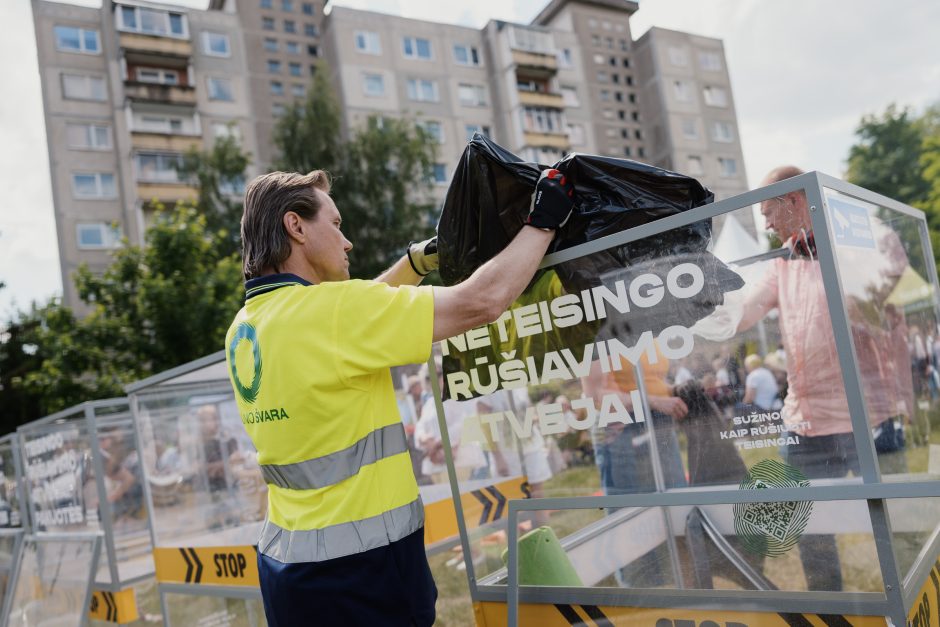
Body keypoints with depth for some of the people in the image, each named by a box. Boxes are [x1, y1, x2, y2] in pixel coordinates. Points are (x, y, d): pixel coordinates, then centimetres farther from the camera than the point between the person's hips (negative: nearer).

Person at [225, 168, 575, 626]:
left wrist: (422, 257, 16)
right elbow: (483, 301, -19)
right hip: (358, 569, -8)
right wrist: (543, 222, -5)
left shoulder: (243, 328, 5)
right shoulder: (325, 310, -20)